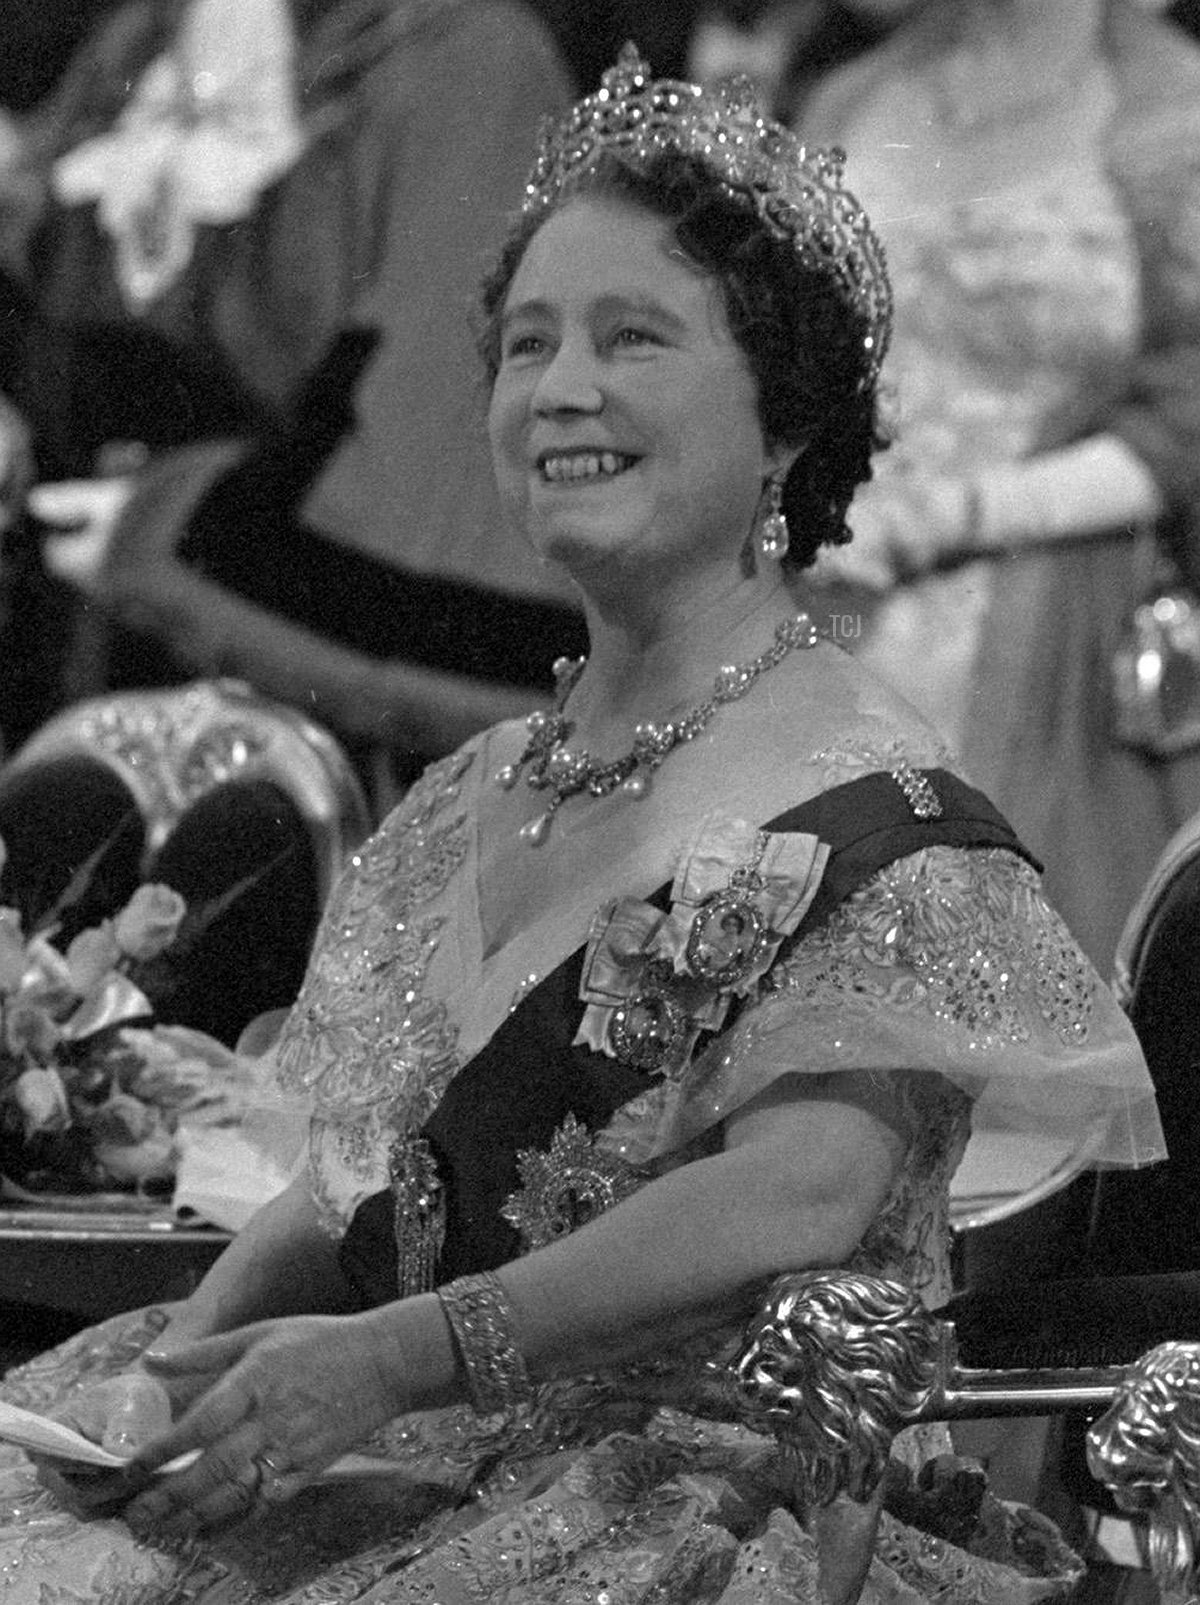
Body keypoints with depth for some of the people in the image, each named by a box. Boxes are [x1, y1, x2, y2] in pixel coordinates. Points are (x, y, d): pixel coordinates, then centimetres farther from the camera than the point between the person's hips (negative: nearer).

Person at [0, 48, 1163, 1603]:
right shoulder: (472, 801, 16)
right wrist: (202, 1352, -3)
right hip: (441, 1474, 6)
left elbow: (803, 1196, -19)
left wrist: (394, 1358, -24)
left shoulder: (869, 816, -6)